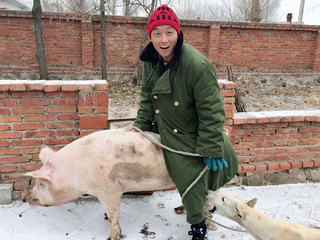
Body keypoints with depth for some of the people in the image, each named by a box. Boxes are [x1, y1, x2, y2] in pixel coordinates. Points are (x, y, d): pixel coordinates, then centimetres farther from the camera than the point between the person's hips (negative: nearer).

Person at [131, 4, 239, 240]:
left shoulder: (196, 65, -28)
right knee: (190, 180, 16)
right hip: (170, 137, 5)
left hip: (194, 136, -5)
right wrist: (141, 125, 4)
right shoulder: (151, 61, -7)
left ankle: (197, 220, 39)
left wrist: (211, 150, -21)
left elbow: (212, 111, -24)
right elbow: (147, 98, 9)